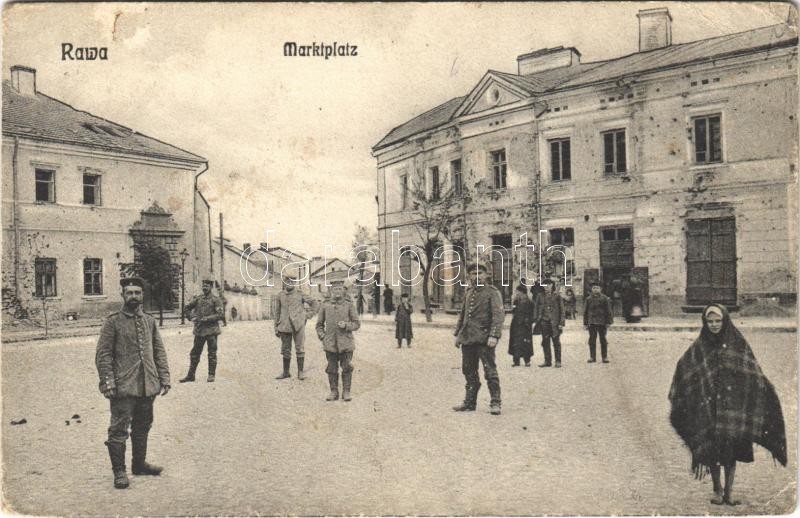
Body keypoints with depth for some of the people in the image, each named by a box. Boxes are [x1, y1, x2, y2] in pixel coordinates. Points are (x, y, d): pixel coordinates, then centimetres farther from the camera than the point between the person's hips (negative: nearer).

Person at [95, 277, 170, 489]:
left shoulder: (149, 321, 10)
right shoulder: (113, 321, -4)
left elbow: (159, 352, 12)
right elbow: (103, 354, -6)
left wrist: (164, 378, 6)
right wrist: (108, 382, -14)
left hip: (147, 386, 5)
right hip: (123, 386, -5)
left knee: (143, 427, 15)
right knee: (119, 429, -1)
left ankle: (139, 464, 30)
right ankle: (119, 471, 11)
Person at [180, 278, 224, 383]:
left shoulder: (216, 300, -3)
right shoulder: (198, 299, 10)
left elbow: (221, 314, -11)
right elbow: (186, 308, 16)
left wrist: (206, 319, -17)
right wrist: (191, 316, -2)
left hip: (211, 330, -4)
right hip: (199, 330, 4)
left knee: (212, 354, 1)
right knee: (194, 353, 8)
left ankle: (211, 375, 10)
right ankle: (190, 375, 16)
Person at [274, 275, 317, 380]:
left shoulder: (300, 294, 0)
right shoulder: (280, 296, 7)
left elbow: (314, 303, 10)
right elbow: (277, 312, 11)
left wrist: (308, 315, 1)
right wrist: (276, 328, 8)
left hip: (298, 326, -2)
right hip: (284, 327, 3)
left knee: (299, 349, -1)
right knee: (285, 350, 9)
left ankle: (300, 372, 6)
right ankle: (286, 372, 19)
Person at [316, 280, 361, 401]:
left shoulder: (349, 305, 3)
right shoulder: (325, 305, 7)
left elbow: (357, 323, 4)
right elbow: (319, 324, 14)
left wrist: (346, 325, -13)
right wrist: (322, 337, 1)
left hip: (346, 343, -1)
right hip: (330, 344, 1)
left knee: (347, 368, 0)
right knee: (332, 368, 4)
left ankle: (346, 392, 10)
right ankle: (334, 392, 15)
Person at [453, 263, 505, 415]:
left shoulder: (493, 292, -5)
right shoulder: (469, 293, 16)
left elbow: (499, 315, -14)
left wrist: (494, 335, -24)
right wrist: (458, 334, 18)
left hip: (484, 339, -7)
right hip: (467, 338, 7)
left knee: (490, 371, -4)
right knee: (469, 372, 12)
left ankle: (495, 403, 4)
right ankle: (470, 402, 22)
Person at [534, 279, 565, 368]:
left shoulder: (557, 296, 1)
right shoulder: (541, 296, 10)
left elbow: (561, 310, 0)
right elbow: (538, 309, 13)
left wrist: (561, 323, -6)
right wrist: (538, 320, 4)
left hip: (554, 323, -3)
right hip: (544, 322, 3)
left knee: (556, 342, 0)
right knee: (545, 342, 5)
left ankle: (558, 361, 7)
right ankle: (547, 361, 13)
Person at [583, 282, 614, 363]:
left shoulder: (604, 299, 2)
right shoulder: (588, 299, 8)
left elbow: (608, 311, 2)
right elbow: (585, 312, 11)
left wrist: (608, 322, -3)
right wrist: (585, 323, 7)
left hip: (602, 322, -2)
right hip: (591, 322, 2)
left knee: (603, 340, 3)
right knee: (592, 340, 2)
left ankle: (605, 357, 10)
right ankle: (592, 357, 9)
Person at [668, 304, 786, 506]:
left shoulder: (738, 344, 1)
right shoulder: (699, 347, 1)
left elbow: (754, 373, -3)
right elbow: (684, 370, -1)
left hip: (733, 407, 0)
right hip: (708, 408, 0)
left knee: (732, 450, 3)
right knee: (711, 450, 4)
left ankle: (728, 490, 19)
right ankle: (717, 489, 20)